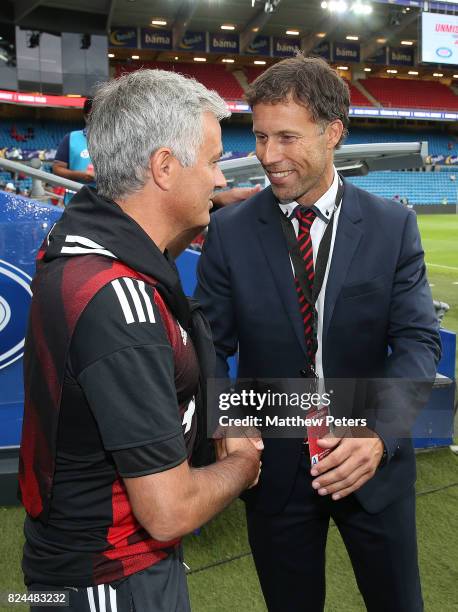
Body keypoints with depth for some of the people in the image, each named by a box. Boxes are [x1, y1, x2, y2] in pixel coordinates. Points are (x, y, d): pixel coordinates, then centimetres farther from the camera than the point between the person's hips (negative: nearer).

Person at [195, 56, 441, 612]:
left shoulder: (392, 226, -7)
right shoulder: (230, 231, -7)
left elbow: (418, 340, -10)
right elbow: (213, 344, -6)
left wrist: (379, 434, -25)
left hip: (374, 459, 1)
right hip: (273, 464, 0)